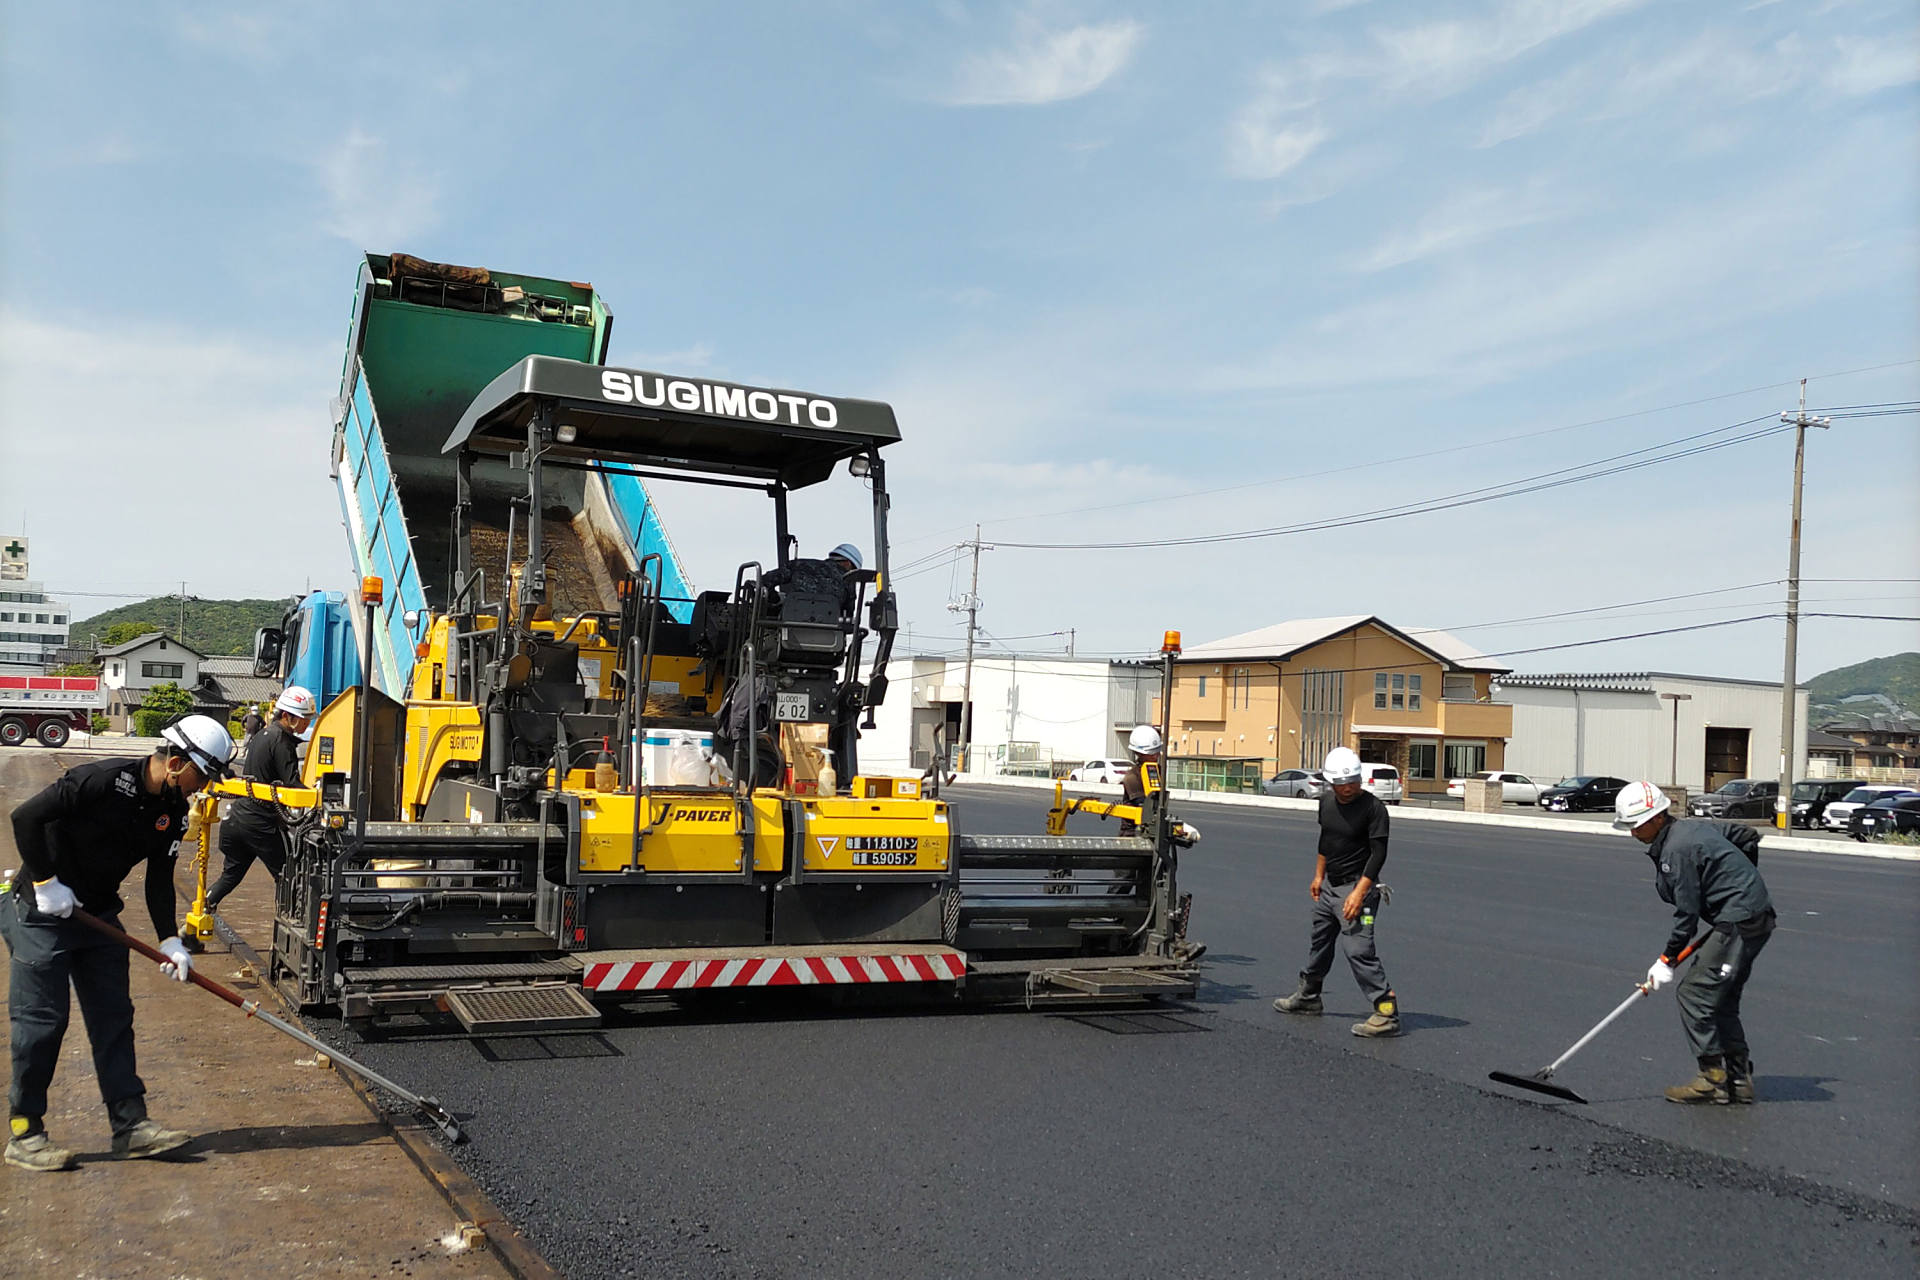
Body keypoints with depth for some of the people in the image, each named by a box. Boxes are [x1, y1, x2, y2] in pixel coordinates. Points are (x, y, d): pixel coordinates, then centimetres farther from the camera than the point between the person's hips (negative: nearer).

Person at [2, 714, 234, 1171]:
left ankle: (131, 1125, 9)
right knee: (42, 1018, -4)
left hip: (98, 915, 8)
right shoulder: (105, 780, -23)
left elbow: (159, 881, 3)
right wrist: (46, 883, -19)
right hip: (40, 911, -7)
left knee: (113, 1017, 6)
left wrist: (170, 940, -7)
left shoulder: (173, 811, 0)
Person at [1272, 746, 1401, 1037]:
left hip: (1357, 887, -8)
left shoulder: (1373, 807, -17)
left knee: (1359, 950, -16)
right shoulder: (1327, 802, 5)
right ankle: (1307, 996, 38)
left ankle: (1387, 1012, -14)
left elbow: (1378, 853, -19)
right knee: (1319, 942, 21)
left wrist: (1359, 893, -24)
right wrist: (1318, 877, 21)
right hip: (1329, 885, 8)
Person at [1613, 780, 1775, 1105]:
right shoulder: (1692, 826, 11)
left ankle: (1713, 1079, -3)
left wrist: (1668, 959, -8)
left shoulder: (1677, 849, -19)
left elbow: (1687, 913, -17)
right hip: (1756, 918, 11)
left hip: (1739, 922, -11)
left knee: (1694, 994, -7)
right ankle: (1739, 1079, 18)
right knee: (1721, 1000, 15)